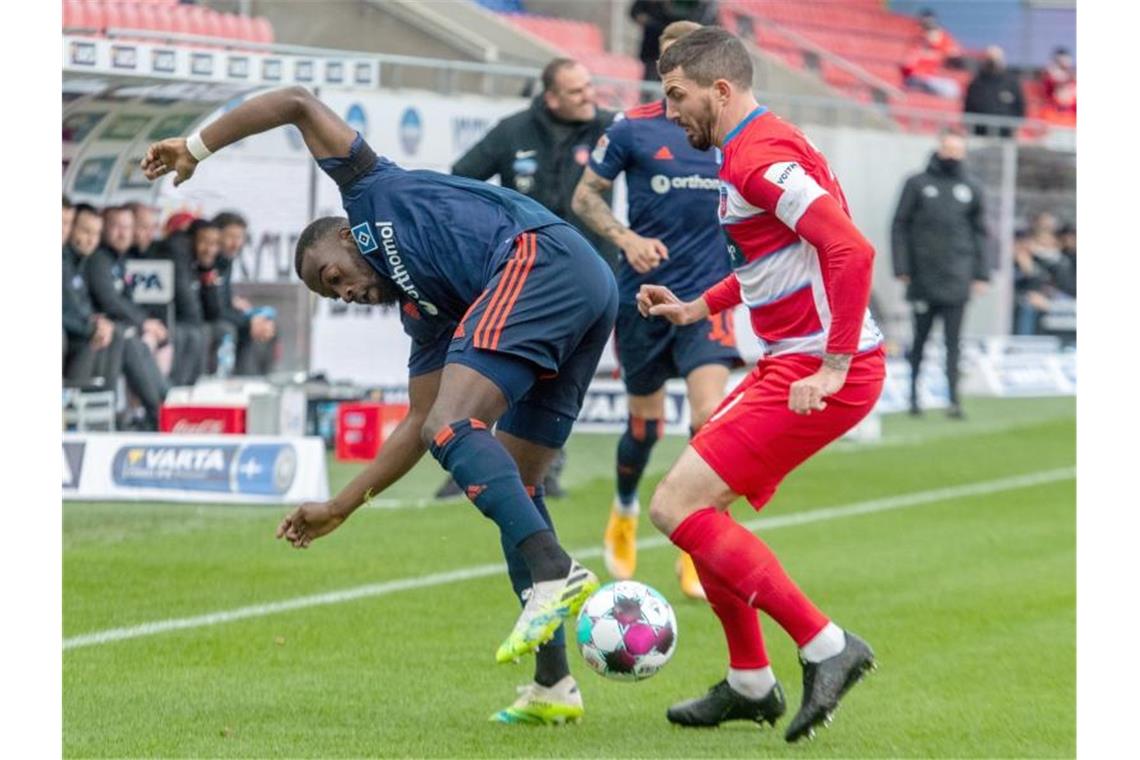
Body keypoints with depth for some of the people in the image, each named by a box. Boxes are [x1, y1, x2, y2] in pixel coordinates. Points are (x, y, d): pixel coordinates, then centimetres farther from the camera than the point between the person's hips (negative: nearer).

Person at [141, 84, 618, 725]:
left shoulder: (374, 193, 21)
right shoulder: (424, 315, 32)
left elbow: (298, 104, 20)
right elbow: (419, 424, 29)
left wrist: (195, 148, 19)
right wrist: (340, 507, 33)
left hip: (543, 257, -9)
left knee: (453, 426, -18)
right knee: (514, 484, 12)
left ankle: (553, 574, -34)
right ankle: (554, 686, 10)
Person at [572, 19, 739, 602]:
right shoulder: (632, 129, -4)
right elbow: (584, 196, 1)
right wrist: (625, 238, -15)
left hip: (706, 296, 0)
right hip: (643, 293, 0)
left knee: (710, 413, -18)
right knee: (645, 421, 11)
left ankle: (697, 554, -7)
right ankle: (623, 515, 44)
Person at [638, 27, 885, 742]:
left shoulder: (760, 157, -16)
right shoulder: (759, 145, 17)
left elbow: (851, 249, -26)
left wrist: (833, 368, -26)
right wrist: (698, 308, 22)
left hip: (816, 374, -11)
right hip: (793, 361, 11)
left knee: (677, 507, -12)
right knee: (700, 503, 17)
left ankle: (826, 647, -10)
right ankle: (750, 683, 24)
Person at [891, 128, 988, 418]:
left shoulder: (971, 189, 10)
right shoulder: (917, 184, 4)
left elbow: (979, 231, 12)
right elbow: (900, 226, 3)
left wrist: (981, 274, 5)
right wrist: (901, 267, -5)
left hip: (957, 281, 1)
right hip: (923, 277, -1)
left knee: (953, 341, -5)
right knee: (920, 338, 7)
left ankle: (954, 397, -9)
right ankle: (913, 394, 17)